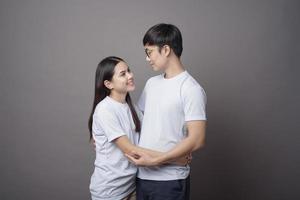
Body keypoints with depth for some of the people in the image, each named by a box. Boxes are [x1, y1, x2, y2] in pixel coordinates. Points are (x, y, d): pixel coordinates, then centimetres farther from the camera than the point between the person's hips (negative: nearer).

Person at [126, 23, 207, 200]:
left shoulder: (191, 89, -14)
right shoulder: (152, 83, 9)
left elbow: (196, 140, -19)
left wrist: (155, 161, -19)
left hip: (170, 180, -6)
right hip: (142, 175, 6)